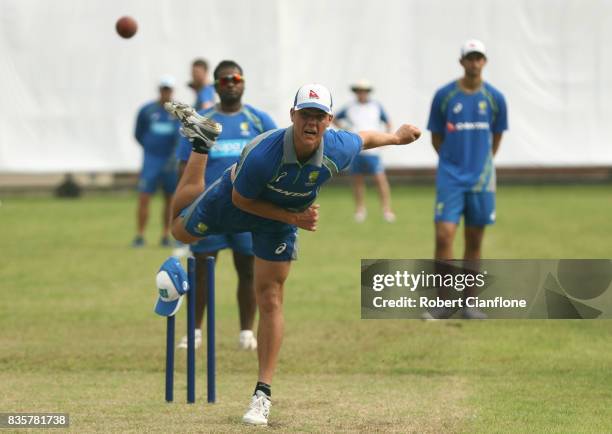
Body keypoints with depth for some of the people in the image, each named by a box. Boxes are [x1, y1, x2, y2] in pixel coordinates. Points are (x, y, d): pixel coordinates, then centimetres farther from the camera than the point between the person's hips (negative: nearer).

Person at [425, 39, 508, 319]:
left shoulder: (494, 98, 2)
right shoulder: (444, 96, -2)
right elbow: (436, 138, 7)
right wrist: (455, 163, 8)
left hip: (481, 180, 2)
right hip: (450, 178, -2)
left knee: (474, 241, 6)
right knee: (444, 235, -12)